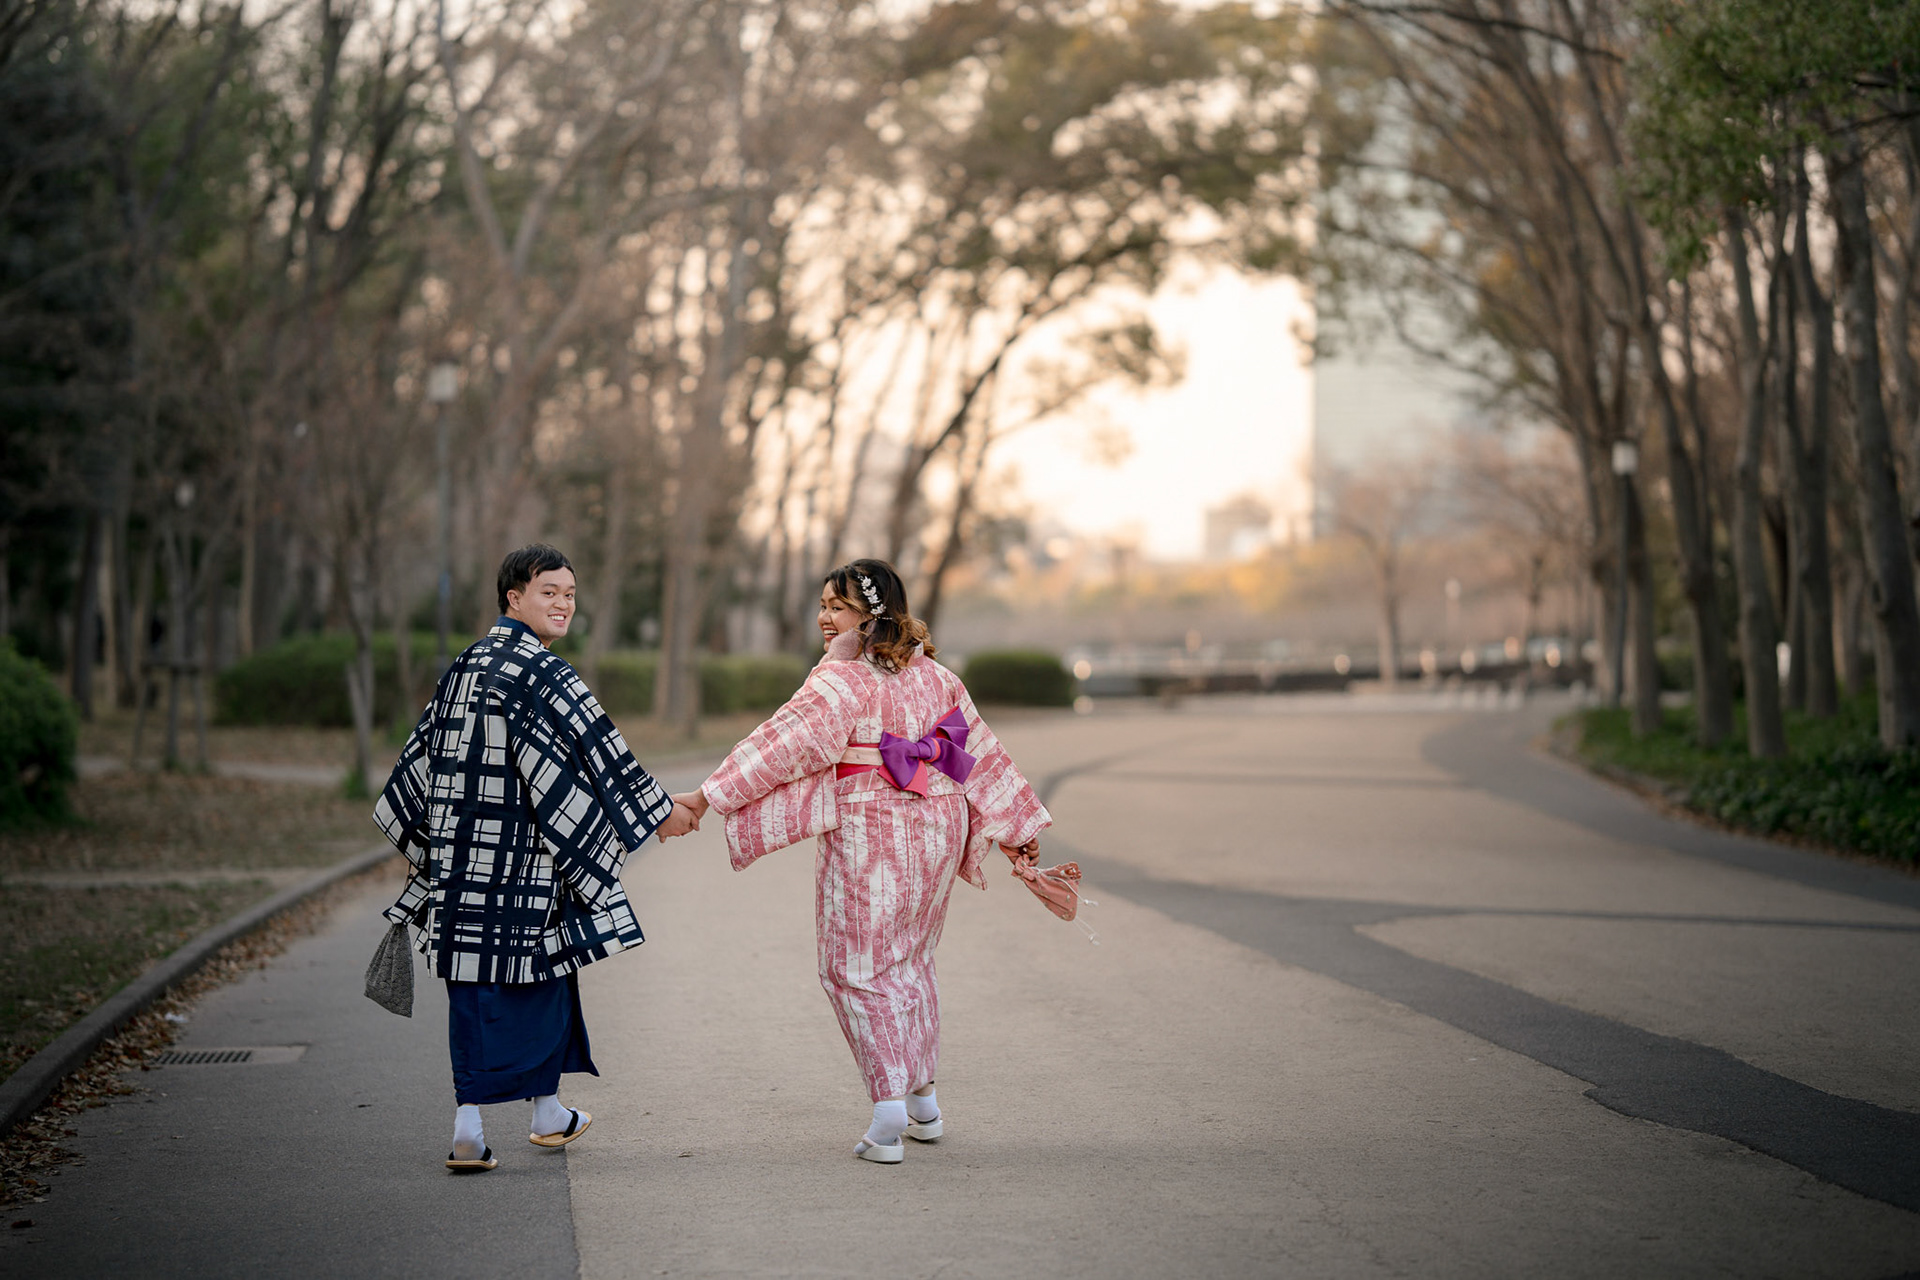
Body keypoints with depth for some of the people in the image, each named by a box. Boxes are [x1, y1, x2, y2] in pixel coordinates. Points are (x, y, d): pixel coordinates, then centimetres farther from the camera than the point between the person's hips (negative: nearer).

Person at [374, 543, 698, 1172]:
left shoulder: (465, 665, 12)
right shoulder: (541, 672, -13)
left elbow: (425, 749, 20)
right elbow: (596, 750, -12)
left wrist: (414, 829, 32)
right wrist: (659, 810, -3)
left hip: (461, 849, 7)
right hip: (523, 855, -6)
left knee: (475, 981, 6)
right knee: (536, 975, 8)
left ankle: (469, 1125, 0)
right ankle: (547, 1112, 22)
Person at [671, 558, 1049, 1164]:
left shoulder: (845, 680, -15)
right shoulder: (935, 677, 7)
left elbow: (780, 744, -20)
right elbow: (982, 755, 13)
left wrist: (706, 797, -19)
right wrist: (1019, 829, 23)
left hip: (867, 838, -7)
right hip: (937, 832, 7)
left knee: (858, 968, 4)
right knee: (909, 961, 22)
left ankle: (888, 1118, -2)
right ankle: (923, 1102, 28)